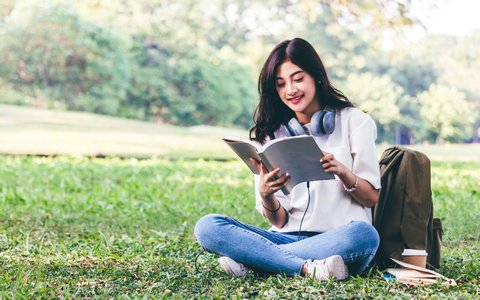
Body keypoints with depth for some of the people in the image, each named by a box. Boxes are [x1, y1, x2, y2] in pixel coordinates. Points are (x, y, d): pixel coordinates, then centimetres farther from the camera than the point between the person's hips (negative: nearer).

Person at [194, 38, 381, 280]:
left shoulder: (354, 121, 7)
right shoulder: (273, 133, 13)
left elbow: (372, 198, 3)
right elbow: (279, 221, 7)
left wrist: (343, 172, -16)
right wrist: (266, 195, -15)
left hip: (338, 240, -2)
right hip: (287, 237, 2)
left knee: (364, 234, -38)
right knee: (207, 226, -19)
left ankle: (251, 260, -25)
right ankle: (310, 268, -29)